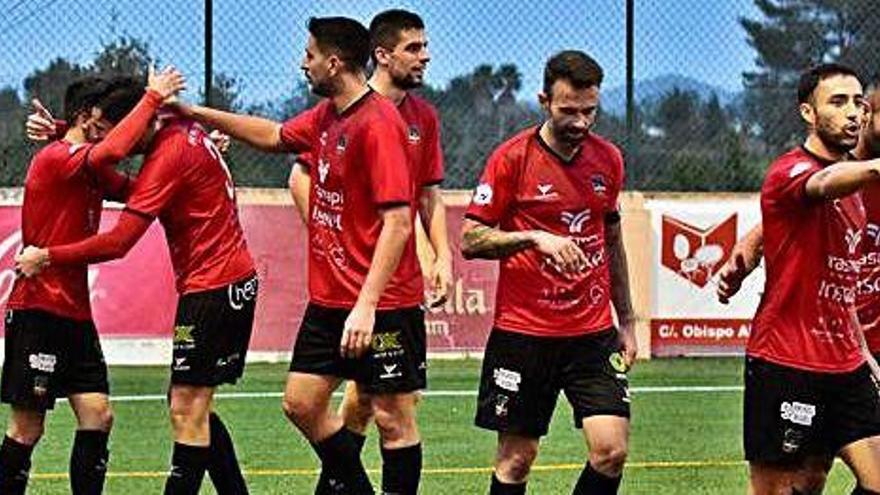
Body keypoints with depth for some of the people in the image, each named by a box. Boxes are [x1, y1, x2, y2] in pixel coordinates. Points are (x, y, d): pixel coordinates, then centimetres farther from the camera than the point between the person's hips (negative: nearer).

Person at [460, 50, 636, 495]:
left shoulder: (608, 159, 7)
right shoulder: (513, 157, -6)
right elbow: (471, 240, -6)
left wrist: (626, 322, 18)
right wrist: (536, 237, -21)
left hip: (593, 332, 3)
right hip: (523, 332, -3)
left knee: (612, 450, -10)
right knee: (516, 458, 3)